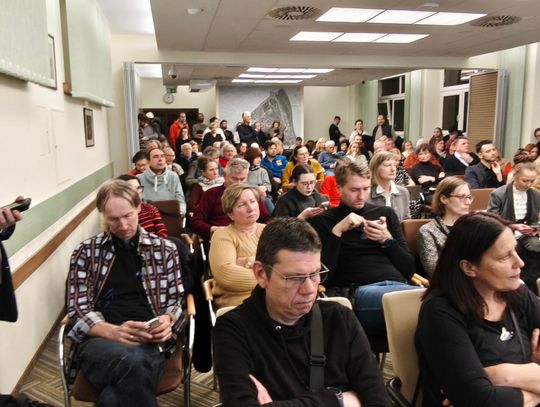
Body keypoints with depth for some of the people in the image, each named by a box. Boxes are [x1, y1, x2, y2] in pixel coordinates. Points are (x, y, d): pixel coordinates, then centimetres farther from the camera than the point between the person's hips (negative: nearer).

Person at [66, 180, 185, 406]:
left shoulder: (164, 249, 15)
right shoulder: (86, 252, 12)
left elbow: (176, 300, 15)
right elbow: (78, 308, 5)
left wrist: (168, 319, -10)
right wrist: (113, 331, -15)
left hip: (150, 341, 0)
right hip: (100, 339, 0)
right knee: (130, 361, -39)